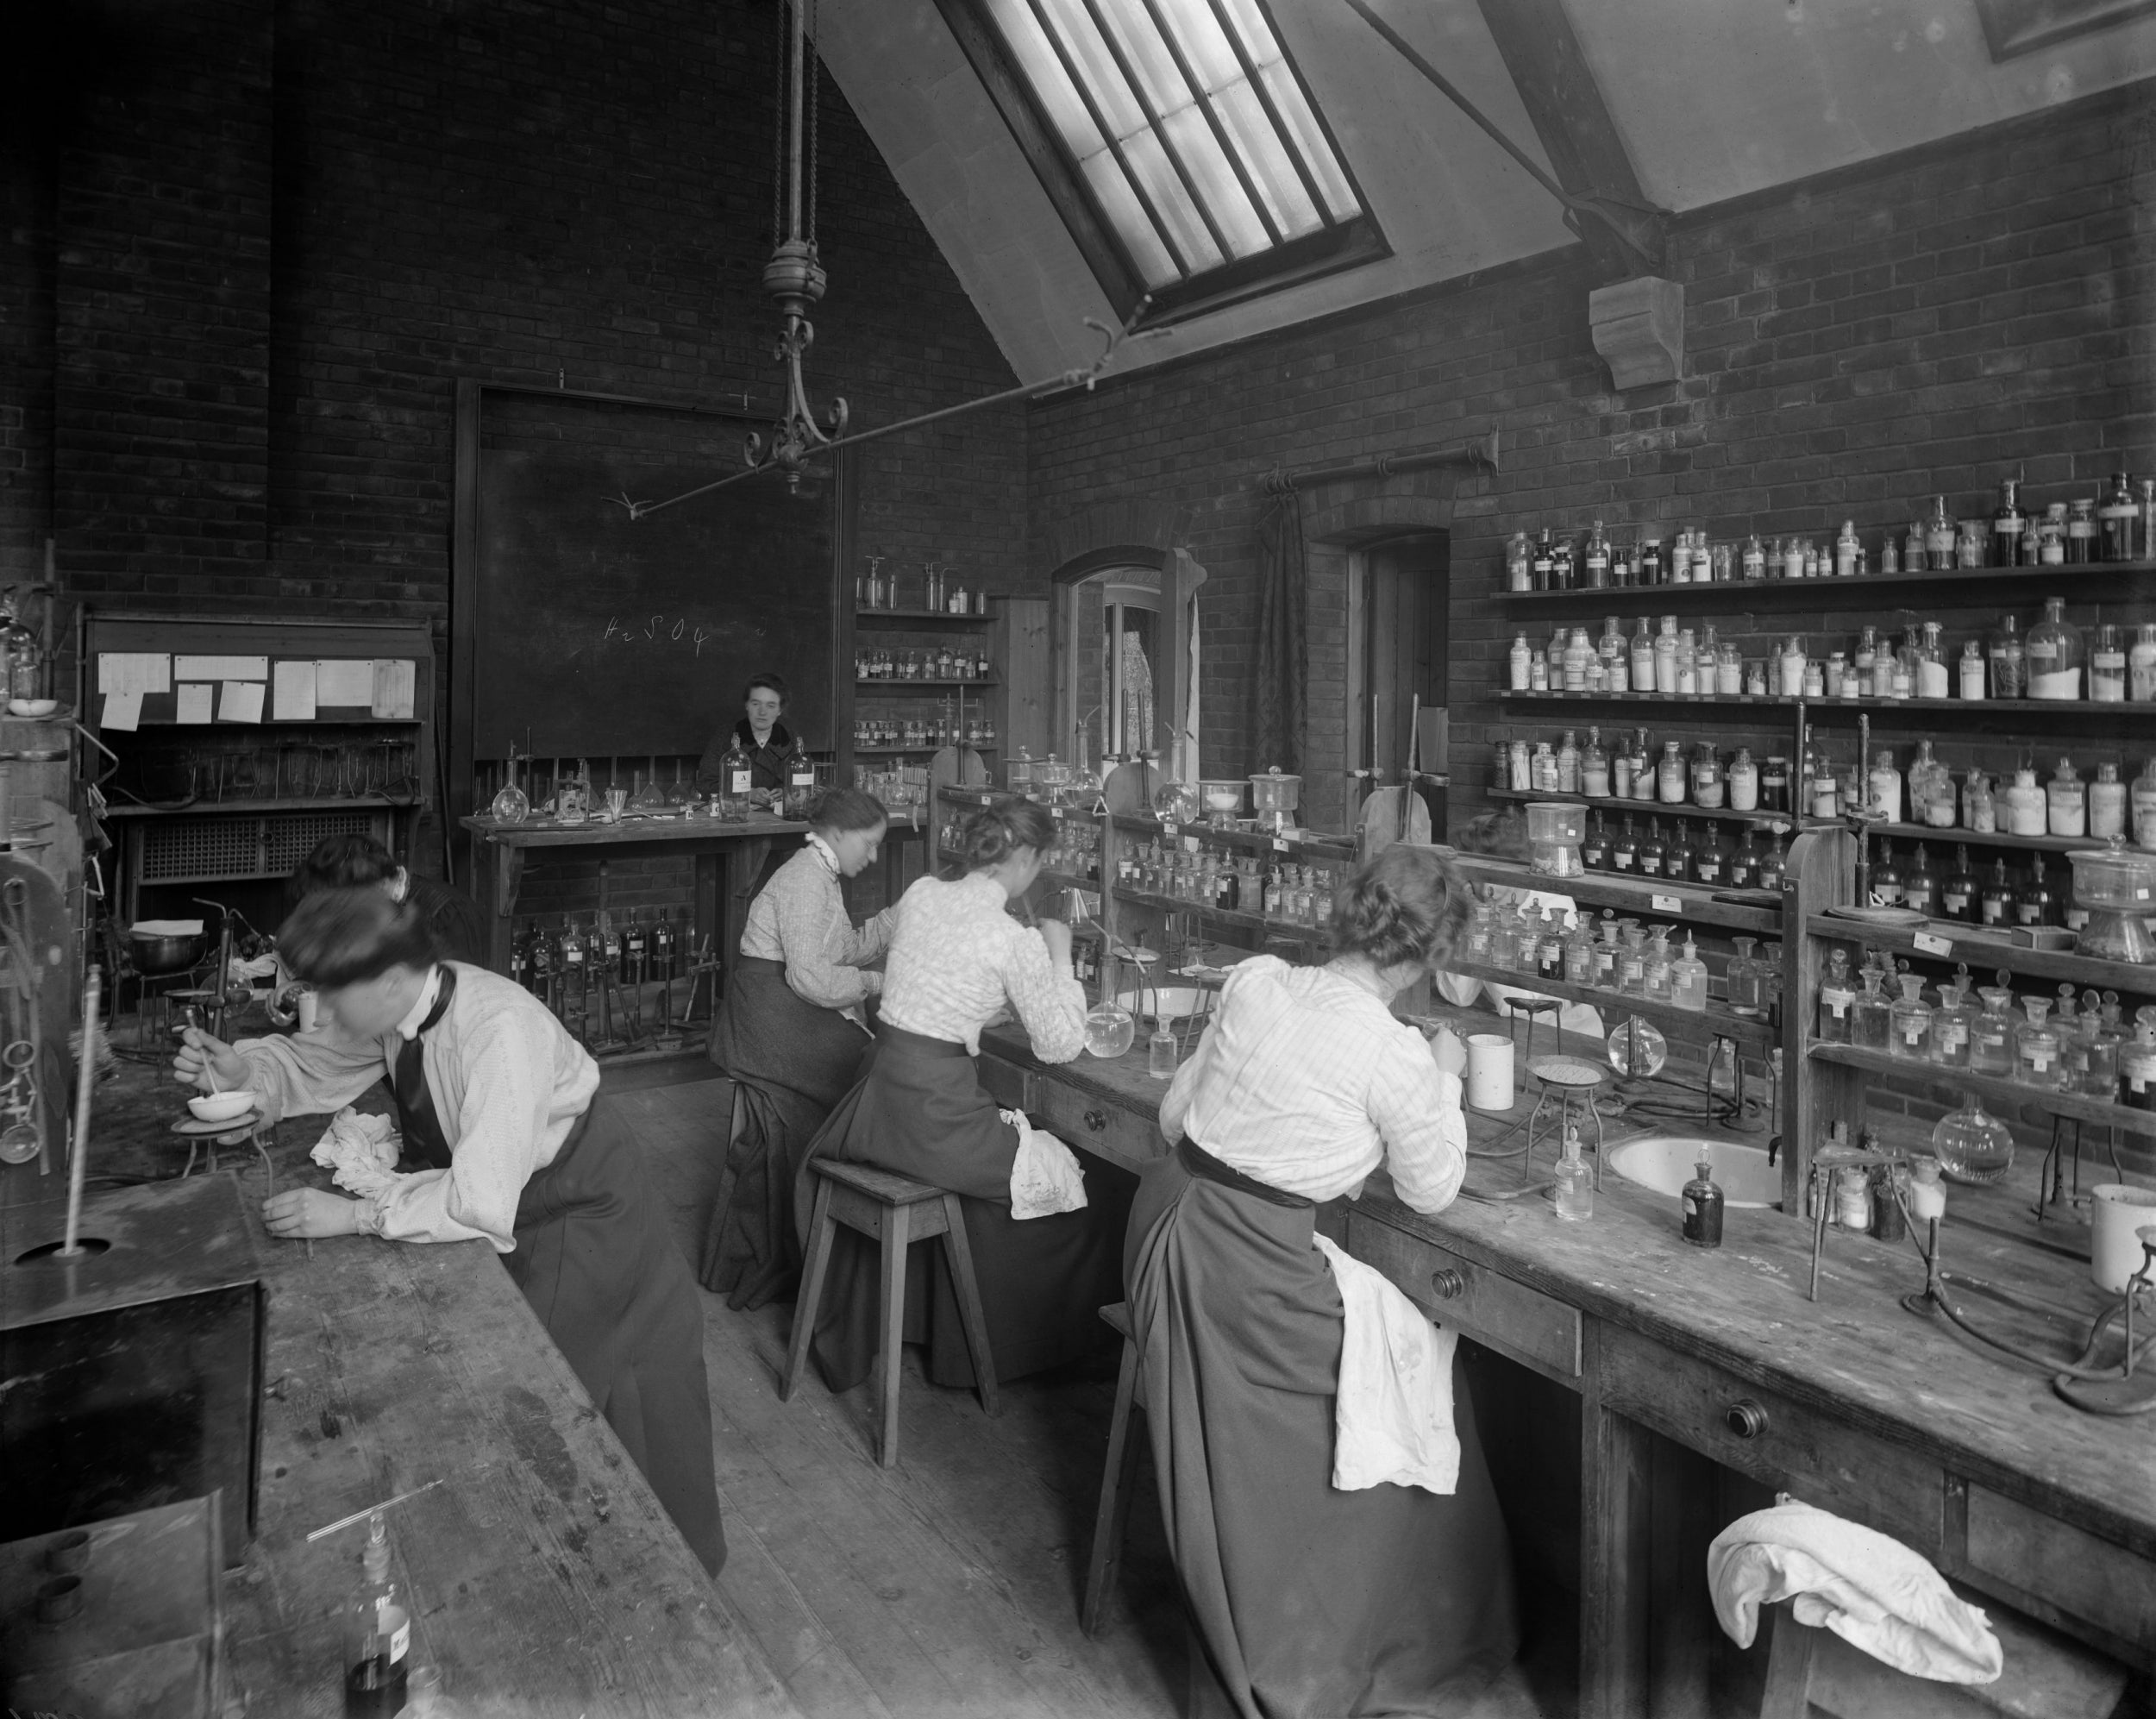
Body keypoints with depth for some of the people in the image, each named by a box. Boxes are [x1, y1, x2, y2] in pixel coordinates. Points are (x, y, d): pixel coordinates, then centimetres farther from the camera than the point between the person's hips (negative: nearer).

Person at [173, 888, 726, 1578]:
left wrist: (356, 1214, -34)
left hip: (583, 1216, -7)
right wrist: (242, 1068, -11)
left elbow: (483, 1202, -39)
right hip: (510, 1216, 7)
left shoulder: (498, 1028, -36)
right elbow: (316, 1066, 8)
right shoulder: (395, 1009, -12)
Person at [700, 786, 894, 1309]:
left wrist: (905, 912, 12)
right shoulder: (805, 878, -14)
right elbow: (809, 975, -22)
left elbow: (854, 948, 19)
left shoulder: (820, 876, 18)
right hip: (774, 1025, -10)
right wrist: (874, 984, -11)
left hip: (790, 1022, 10)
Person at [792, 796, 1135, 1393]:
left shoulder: (920, 893, 3)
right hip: (933, 1113, -7)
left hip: (876, 1092, 7)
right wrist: (1059, 955, 3)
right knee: (1091, 1183, 10)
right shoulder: (1017, 941, -15)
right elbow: (1060, 1045, -8)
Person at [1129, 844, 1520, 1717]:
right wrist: (1445, 1079, 12)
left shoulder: (1254, 978, 0)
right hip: (1247, 1274, -6)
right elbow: (1433, 1190, -1)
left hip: (1168, 1221, 7)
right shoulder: (1394, 1055, -17)